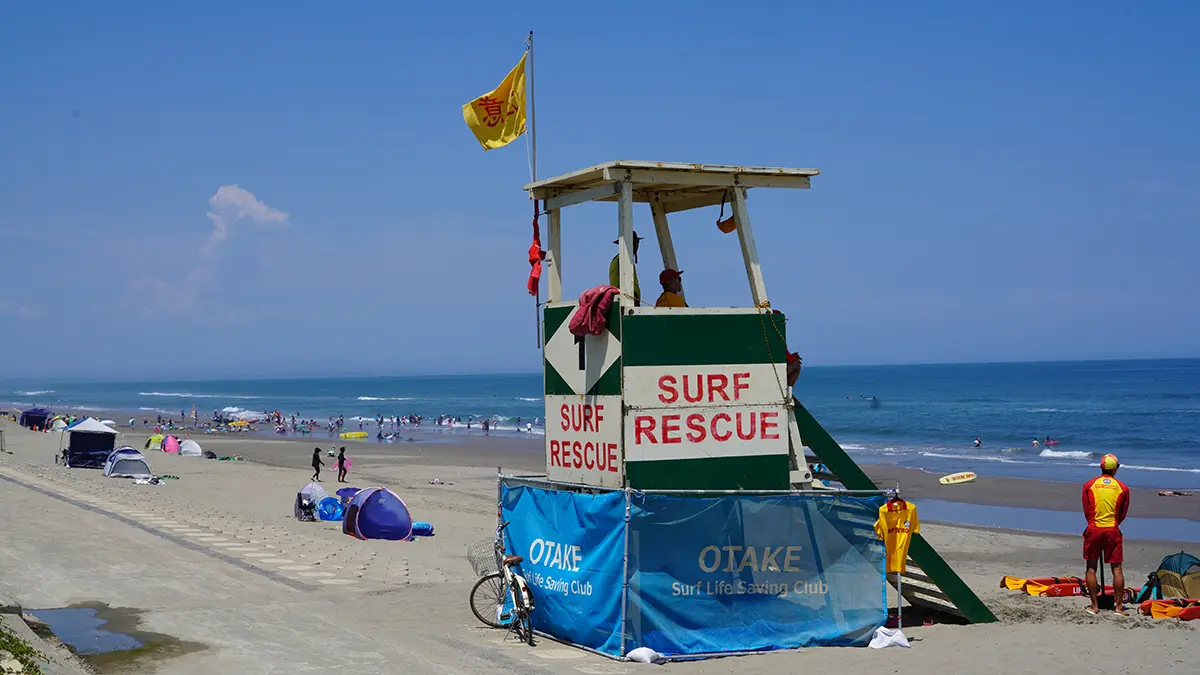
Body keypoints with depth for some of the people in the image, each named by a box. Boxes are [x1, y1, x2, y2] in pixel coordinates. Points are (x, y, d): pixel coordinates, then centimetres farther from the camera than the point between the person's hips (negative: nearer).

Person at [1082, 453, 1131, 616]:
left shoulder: (1089, 485, 1)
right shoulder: (1123, 488, 1)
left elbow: (1086, 511, 6)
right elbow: (1123, 514, 9)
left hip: (1093, 529, 0)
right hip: (1113, 531, 0)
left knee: (1091, 568, 7)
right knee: (1117, 569, 5)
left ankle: (1094, 606, 7)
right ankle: (1119, 606, 4)